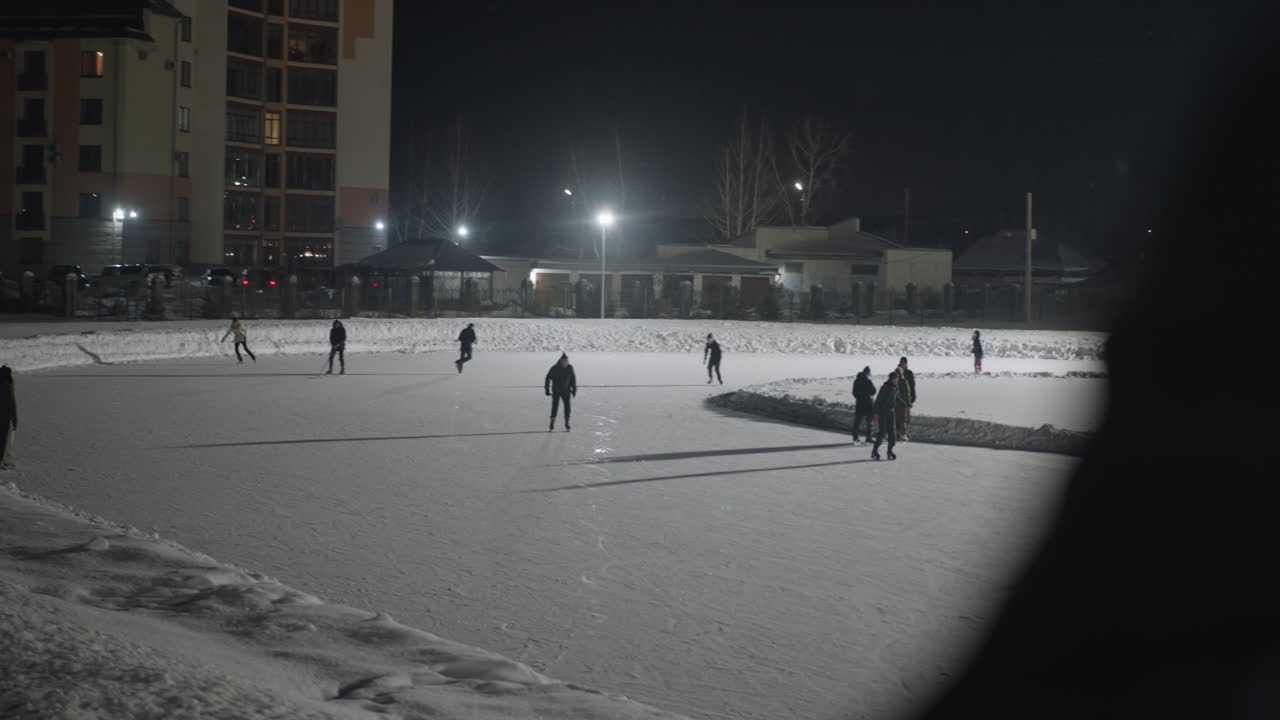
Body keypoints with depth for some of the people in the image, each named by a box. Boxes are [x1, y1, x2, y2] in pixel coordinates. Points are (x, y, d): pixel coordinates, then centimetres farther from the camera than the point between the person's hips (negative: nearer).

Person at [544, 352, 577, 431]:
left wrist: (574, 389, 8)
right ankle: (552, 423, 2)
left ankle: (567, 423, 11)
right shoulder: (555, 368, -15)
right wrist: (547, 389, -8)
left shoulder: (570, 368, -3)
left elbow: (573, 379, 9)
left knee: (567, 407, -1)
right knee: (555, 407, -6)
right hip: (556, 391, -3)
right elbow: (548, 378, -8)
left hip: (566, 391, 3)